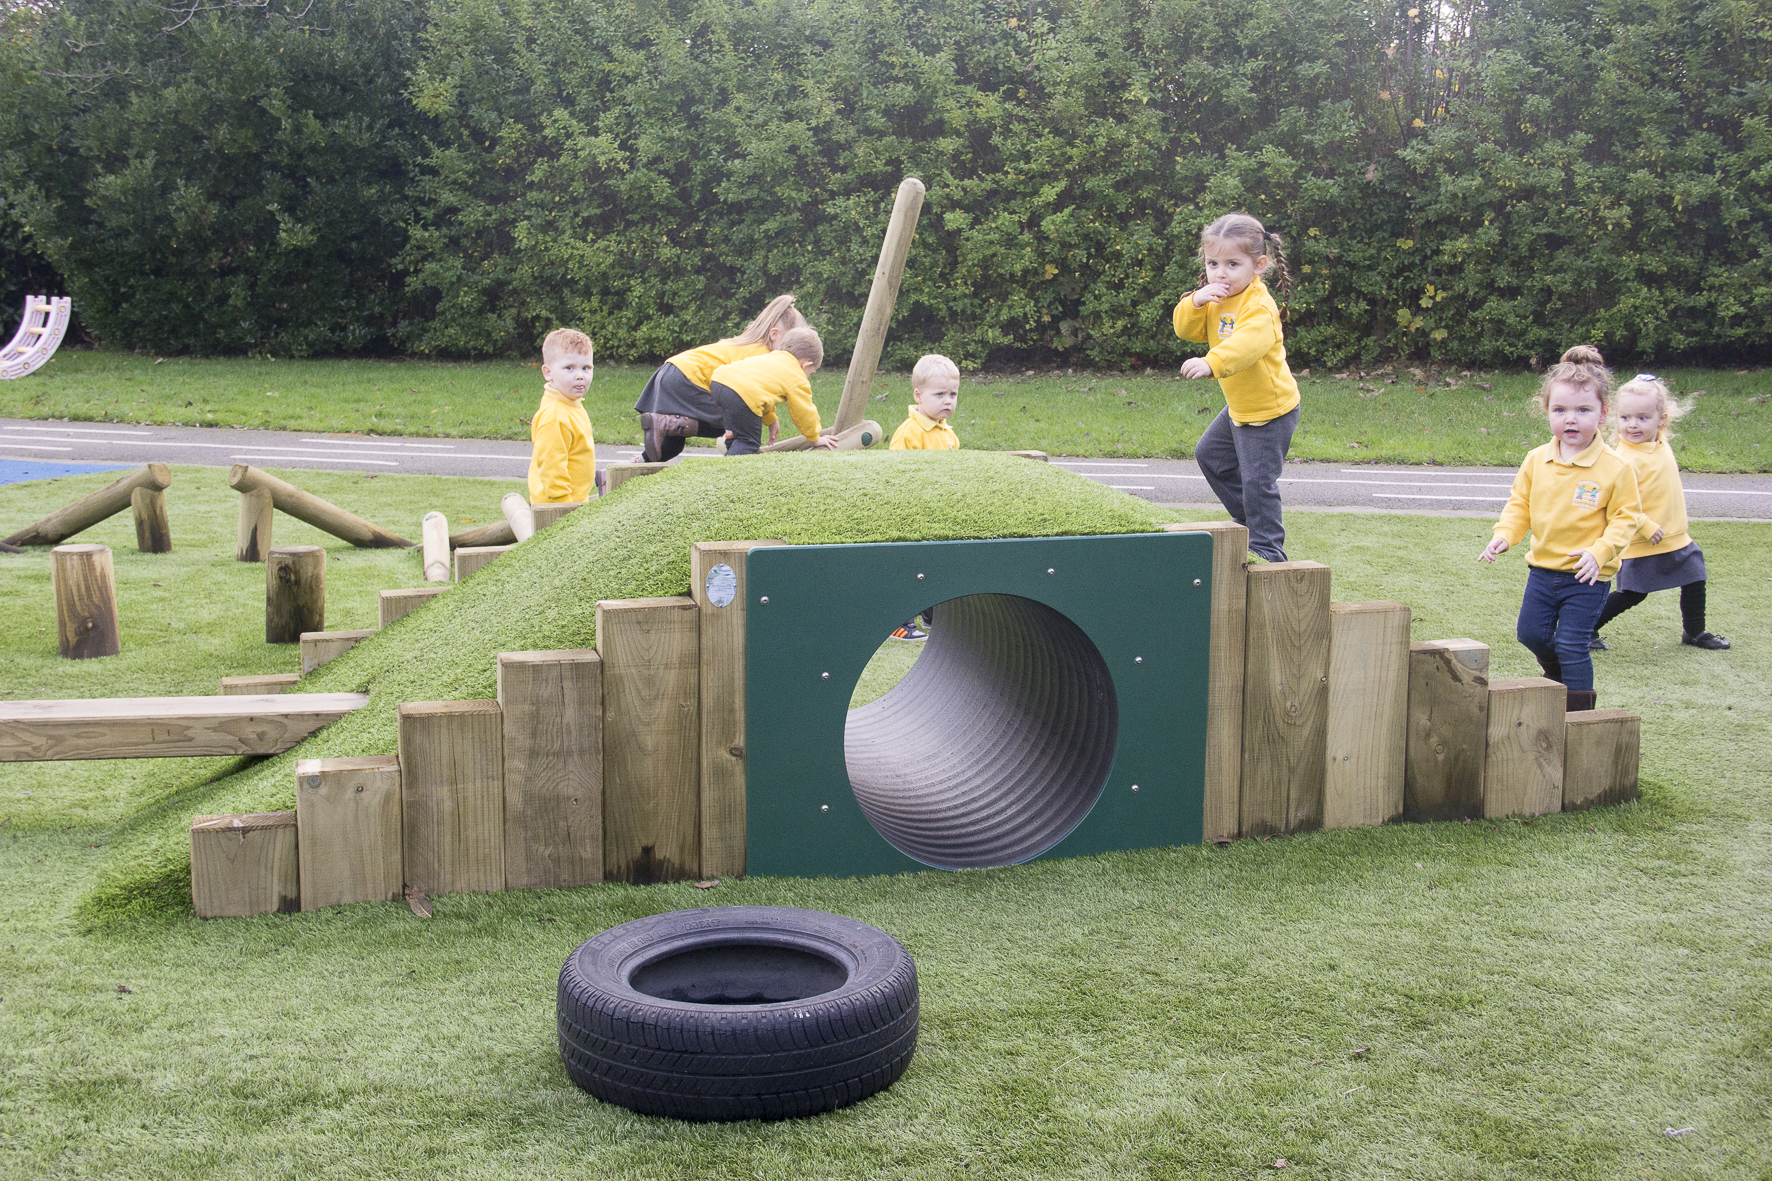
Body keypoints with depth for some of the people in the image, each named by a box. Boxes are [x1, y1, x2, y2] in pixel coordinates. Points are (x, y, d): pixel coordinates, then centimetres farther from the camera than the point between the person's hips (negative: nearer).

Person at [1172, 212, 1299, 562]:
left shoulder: (1259, 306, -26)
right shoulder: (1217, 298, 3)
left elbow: (1248, 344, -44)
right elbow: (1187, 330, -1)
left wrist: (1211, 363, -60)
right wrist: (1196, 301, -20)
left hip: (1270, 410, -10)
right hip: (1239, 406, 10)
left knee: (1257, 480, -10)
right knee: (1209, 454, 25)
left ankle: (1267, 548, 5)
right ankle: (1249, 521, 38)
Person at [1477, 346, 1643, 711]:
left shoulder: (1614, 468, -12)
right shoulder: (1537, 460, 1)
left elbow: (1625, 517, -9)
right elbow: (1520, 504, 10)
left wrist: (1600, 551, -23)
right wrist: (1504, 535, -8)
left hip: (1587, 576, -5)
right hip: (1543, 568, 5)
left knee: (1572, 646, -3)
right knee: (1531, 633, 10)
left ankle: (1579, 711, 11)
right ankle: (1556, 674, 40)